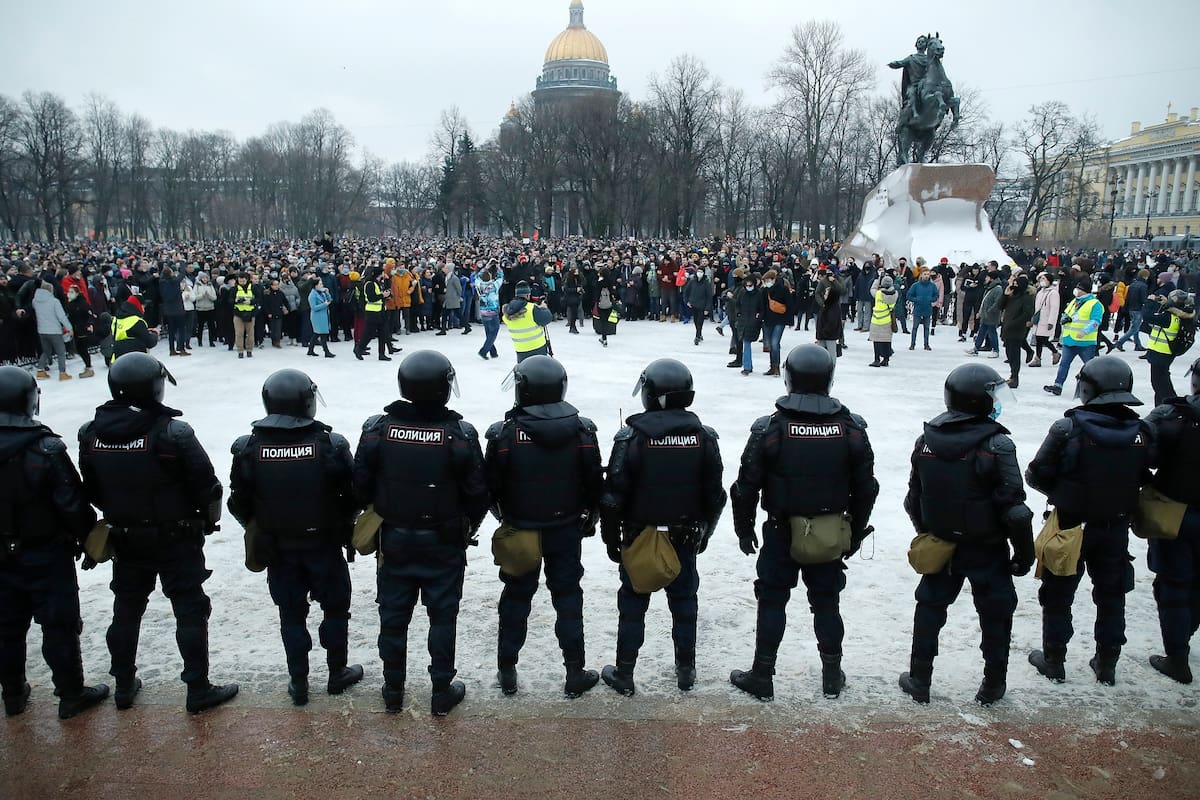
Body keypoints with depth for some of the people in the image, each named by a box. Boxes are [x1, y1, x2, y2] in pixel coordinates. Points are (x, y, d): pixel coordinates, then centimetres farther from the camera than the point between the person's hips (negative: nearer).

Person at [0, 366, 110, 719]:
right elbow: (73, 504, -19)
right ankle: (71, 695, 16)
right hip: (46, 555, -6)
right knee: (59, 626, 6)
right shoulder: (45, 449, -22)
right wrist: (90, 538, -4)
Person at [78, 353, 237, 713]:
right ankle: (199, 689, 12)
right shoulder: (172, 433, -23)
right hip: (176, 540, -5)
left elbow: (90, 490, 6)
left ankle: (124, 685, 34)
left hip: (124, 541, 5)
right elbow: (206, 486, -17)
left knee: (126, 610, 21)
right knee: (190, 612, 6)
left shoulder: (90, 434, -6)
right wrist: (209, 519, 3)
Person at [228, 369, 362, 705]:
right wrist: (343, 525, 10)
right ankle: (337, 672, 30)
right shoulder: (331, 445, -18)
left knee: (291, 614, 16)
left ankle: (298, 682, 25)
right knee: (335, 607, 17)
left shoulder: (248, 449, -12)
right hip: (324, 545, -2)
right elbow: (353, 496, -10)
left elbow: (239, 504, -3)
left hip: (277, 549, 2)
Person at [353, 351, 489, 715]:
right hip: (444, 544, -2)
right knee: (442, 616, 12)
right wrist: (469, 527, 8)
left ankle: (393, 689, 29)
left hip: (394, 539, 2)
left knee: (393, 616, 16)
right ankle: (442, 691, 22)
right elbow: (478, 493, -11)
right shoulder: (461, 434, -17)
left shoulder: (377, 429, -11)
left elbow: (361, 486, -4)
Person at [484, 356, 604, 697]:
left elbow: (491, 486, -8)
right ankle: (575, 673, 18)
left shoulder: (504, 433, -16)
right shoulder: (582, 431, -10)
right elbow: (595, 484, -3)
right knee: (568, 596, 12)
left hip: (519, 531, -1)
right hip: (567, 530, 1)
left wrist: (503, 515, 12)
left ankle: (507, 671, 24)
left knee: (516, 596, 14)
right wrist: (589, 518, 14)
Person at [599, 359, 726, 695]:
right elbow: (715, 494, 2)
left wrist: (611, 537, 0)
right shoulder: (704, 436, -4)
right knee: (684, 602, 17)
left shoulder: (631, 436, -15)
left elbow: (614, 495, -12)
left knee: (632, 604, 10)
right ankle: (686, 670, 28)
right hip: (685, 538, 3)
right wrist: (704, 530, 16)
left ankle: (624, 674, 18)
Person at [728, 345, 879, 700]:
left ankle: (762, 676, 18)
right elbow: (866, 489, 1)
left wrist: (744, 529, 5)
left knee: (772, 601, 10)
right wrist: (856, 532, 14)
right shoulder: (852, 428, -6)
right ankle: (832, 675, 28)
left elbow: (746, 488, -9)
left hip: (781, 533, -2)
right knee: (826, 602, 16)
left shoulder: (769, 428, -14)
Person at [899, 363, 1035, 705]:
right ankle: (993, 684, 26)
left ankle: (919, 680, 24)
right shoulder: (996, 445, -20)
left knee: (930, 607, 17)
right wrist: (1024, 553, -7)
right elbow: (1014, 509, -18)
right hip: (988, 549, -4)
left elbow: (914, 500, 4)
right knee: (995, 613, 15)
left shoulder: (926, 440, -4)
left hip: (940, 546, 4)